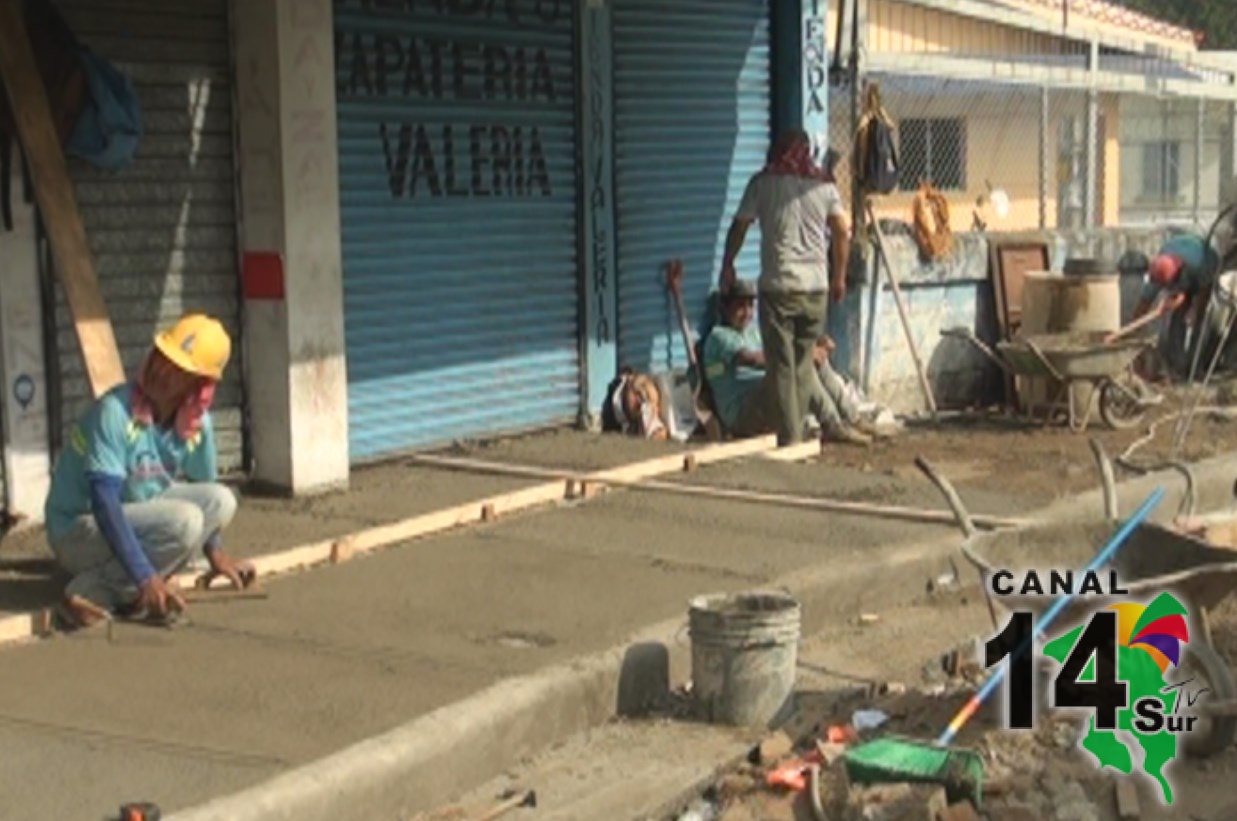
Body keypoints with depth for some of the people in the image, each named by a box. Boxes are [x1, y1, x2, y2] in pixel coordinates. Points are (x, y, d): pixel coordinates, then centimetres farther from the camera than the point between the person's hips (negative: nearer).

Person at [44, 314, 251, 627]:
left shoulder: (198, 421, -7)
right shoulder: (114, 412, -27)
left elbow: (205, 487, 12)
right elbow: (104, 502, -31)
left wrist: (214, 552, 16)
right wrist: (146, 579, -35)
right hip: (79, 530, -8)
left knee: (220, 500, -10)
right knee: (183, 521, -28)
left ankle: (132, 591, -8)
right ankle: (94, 591, -17)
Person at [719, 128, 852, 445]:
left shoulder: (763, 182, 1)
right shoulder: (825, 185, 7)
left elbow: (739, 227, 7)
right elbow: (843, 232, 7)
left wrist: (727, 266, 21)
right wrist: (839, 277, 17)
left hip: (778, 286, -3)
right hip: (816, 287, 3)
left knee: (782, 365, -2)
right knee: (804, 363, 12)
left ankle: (789, 437, -5)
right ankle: (798, 432, 15)